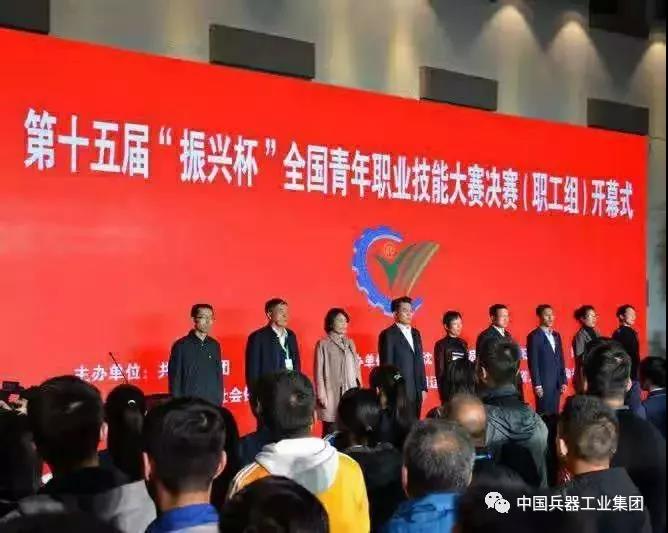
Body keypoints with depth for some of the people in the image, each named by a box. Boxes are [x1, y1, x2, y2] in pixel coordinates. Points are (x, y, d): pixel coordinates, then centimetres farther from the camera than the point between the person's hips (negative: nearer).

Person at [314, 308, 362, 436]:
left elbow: (356, 368, 16)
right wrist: (322, 397, -9)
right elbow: (319, 372, -4)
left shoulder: (350, 343, 14)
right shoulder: (323, 344, -1)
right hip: (332, 396, -4)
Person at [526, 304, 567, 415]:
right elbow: (533, 363, -11)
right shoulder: (534, 336, -7)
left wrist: (564, 381, 10)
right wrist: (537, 385, -14)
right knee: (544, 414, -4)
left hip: (557, 383, 6)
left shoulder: (556, 335, 15)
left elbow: (561, 360, 16)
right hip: (543, 383, -6)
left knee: (555, 413, 6)